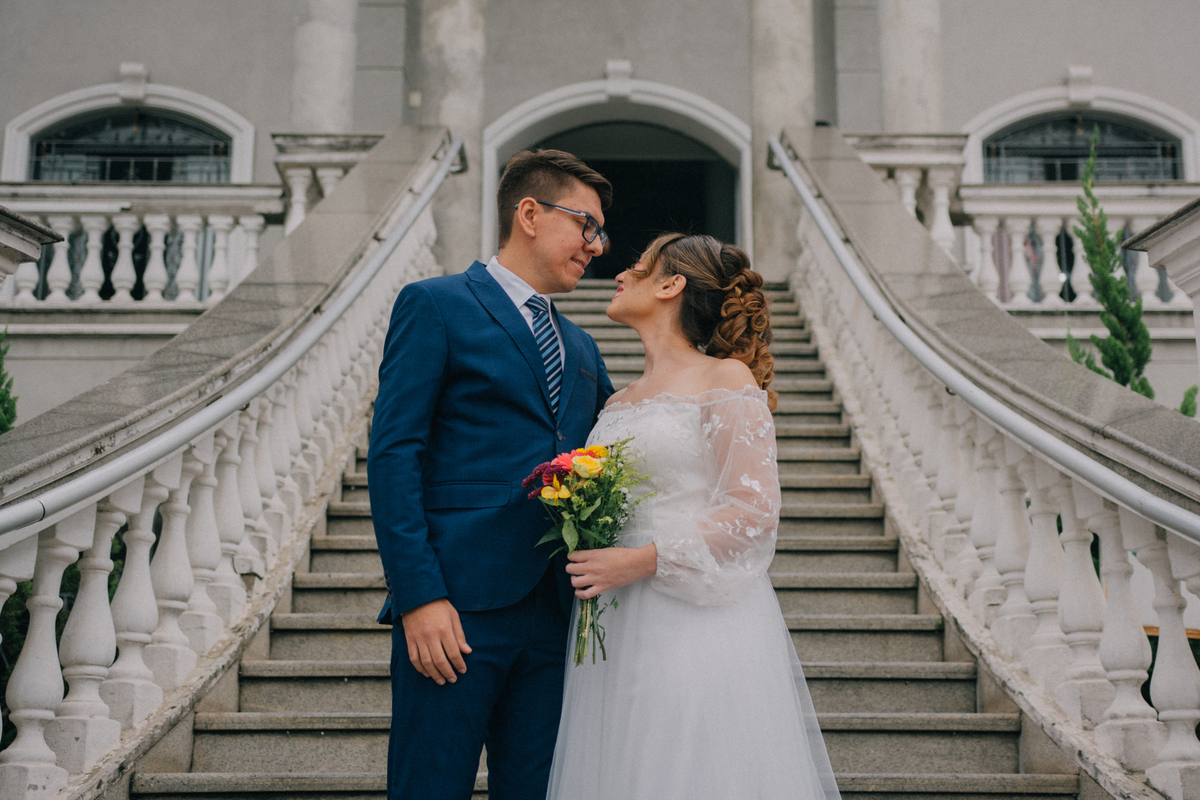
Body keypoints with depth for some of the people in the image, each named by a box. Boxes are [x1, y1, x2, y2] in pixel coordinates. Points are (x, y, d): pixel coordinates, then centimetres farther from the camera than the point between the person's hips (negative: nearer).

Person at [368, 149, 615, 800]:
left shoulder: (581, 349, 22)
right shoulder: (434, 306, 1)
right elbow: (392, 457, -7)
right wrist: (419, 596, -15)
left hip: (554, 615, 6)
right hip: (458, 608, -6)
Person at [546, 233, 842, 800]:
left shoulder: (726, 380, -4)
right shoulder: (618, 401, 17)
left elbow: (755, 510, -13)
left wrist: (642, 561, -18)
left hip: (698, 624, -6)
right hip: (622, 633, 6)